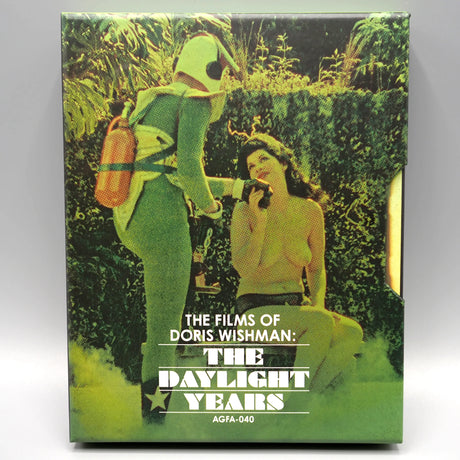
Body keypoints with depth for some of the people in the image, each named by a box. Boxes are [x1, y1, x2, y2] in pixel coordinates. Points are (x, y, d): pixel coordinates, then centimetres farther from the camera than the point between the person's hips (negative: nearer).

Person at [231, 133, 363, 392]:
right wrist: (260, 223, -21)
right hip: (256, 309, -3)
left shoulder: (310, 210, 2)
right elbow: (244, 269, -15)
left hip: (296, 303, 4)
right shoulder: (245, 212, -5)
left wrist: (318, 303, -4)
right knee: (321, 323, -30)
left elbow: (316, 268, 12)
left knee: (352, 332, -23)